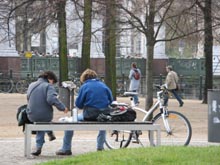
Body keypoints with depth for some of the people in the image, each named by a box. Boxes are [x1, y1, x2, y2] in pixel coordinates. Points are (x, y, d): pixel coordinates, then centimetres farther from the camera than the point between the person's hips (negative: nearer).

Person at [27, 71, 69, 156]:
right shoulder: (48, 86, -11)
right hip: (45, 116, -4)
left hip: (32, 116, 4)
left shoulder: (31, 85, 9)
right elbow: (51, 99, -26)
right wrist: (62, 107, -19)